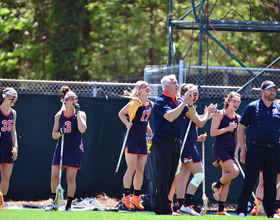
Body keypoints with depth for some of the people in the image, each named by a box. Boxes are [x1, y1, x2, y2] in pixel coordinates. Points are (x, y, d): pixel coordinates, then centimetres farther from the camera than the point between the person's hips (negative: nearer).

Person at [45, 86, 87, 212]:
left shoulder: (80, 114, 0)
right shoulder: (59, 115, 7)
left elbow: (82, 129, -19)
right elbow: (54, 135, 9)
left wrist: (77, 112, -16)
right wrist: (60, 133, -13)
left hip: (75, 149, -3)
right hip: (61, 148, 3)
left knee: (71, 178, -5)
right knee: (55, 176, -4)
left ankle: (68, 206, 3)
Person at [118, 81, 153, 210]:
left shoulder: (151, 104, 10)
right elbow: (121, 113, -3)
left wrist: (147, 127, 12)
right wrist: (127, 123, -16)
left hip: (142, 139, 7)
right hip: (132, 138, -7)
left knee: (141, 169, 7)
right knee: (132, 168, -8)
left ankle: (136, 197, 13)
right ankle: (126, 196, -1)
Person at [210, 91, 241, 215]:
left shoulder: (238, 118, 12)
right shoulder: (220, 114, -5)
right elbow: (212, 132, -11)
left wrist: (236, 152, 2)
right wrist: (227, 128, -20)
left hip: (231, 150, 6)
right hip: (219, 148, -6)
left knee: (227, 181, 3)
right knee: (234, 171, -23)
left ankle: (221, 210, 6)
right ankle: (216, 185, 5)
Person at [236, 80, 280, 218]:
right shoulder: (252, 107, 3)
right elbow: (241, 129, 5)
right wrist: (243, 149, -1)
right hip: (255, 149, -3)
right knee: (249, 181, -3)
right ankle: (241, 211, 1)